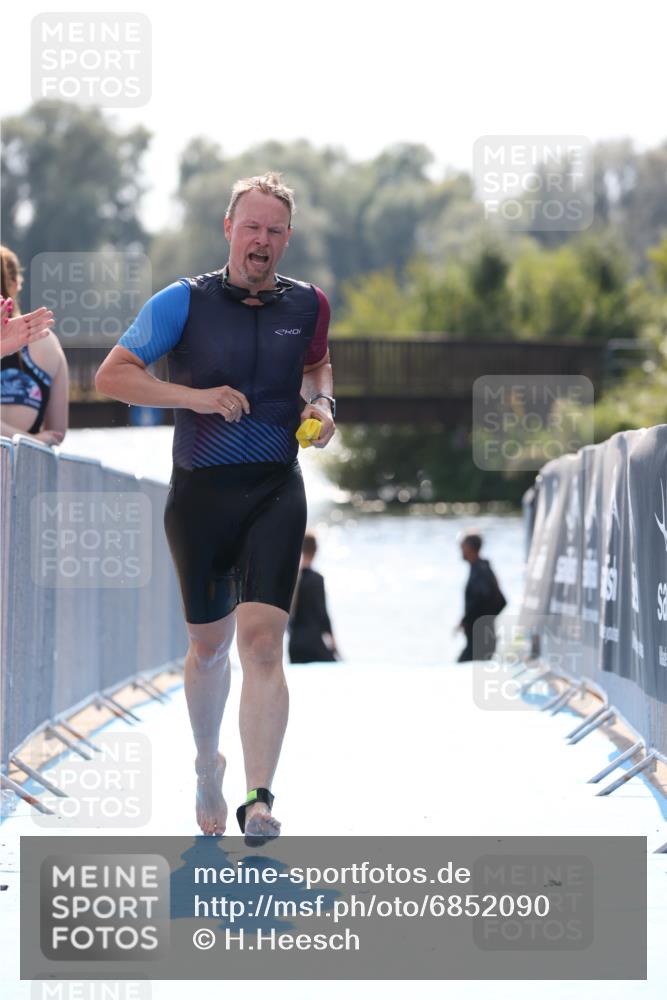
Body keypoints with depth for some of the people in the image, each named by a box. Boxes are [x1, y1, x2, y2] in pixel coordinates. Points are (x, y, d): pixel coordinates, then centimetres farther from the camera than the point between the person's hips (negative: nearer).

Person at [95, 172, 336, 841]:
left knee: (261, 637, -16)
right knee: (209, 645, 13)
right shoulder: (184, 302, -4)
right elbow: (111, 375, -6)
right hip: (199, 495, 0)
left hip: (276, 492, 0)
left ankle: (258, 800, -23)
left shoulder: (307, 304, 6)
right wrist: (195, 396, -17)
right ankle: (207, 766, 39)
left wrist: (321, 402, 7)